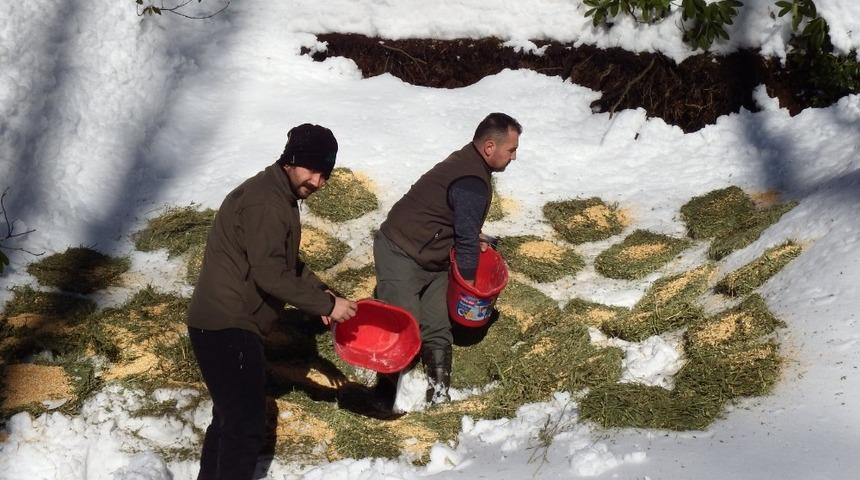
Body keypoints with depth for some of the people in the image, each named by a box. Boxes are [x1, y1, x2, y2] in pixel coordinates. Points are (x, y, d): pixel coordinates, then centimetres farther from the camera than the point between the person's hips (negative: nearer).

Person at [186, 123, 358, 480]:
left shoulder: (279, 197, 14)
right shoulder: (264, 201, -19)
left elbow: (287, 262, 21)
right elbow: (269, 274, -24)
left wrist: (320, 292, 6)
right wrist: (325, 305, -17)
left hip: (229, 324, 11)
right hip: (227, 327, -11)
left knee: (231, 417, 21)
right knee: (246, 427, -9)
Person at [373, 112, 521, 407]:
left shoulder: (468, 162, 7)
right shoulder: (473, 183, -25)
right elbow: (467, 237, -17)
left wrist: (472, 240, 10)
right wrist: (468, 279, -4)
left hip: (432, 259, 10)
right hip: (401, 257, -10)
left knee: (438, 328, 7)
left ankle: (439, 391, 13)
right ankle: (386, 393, 1)